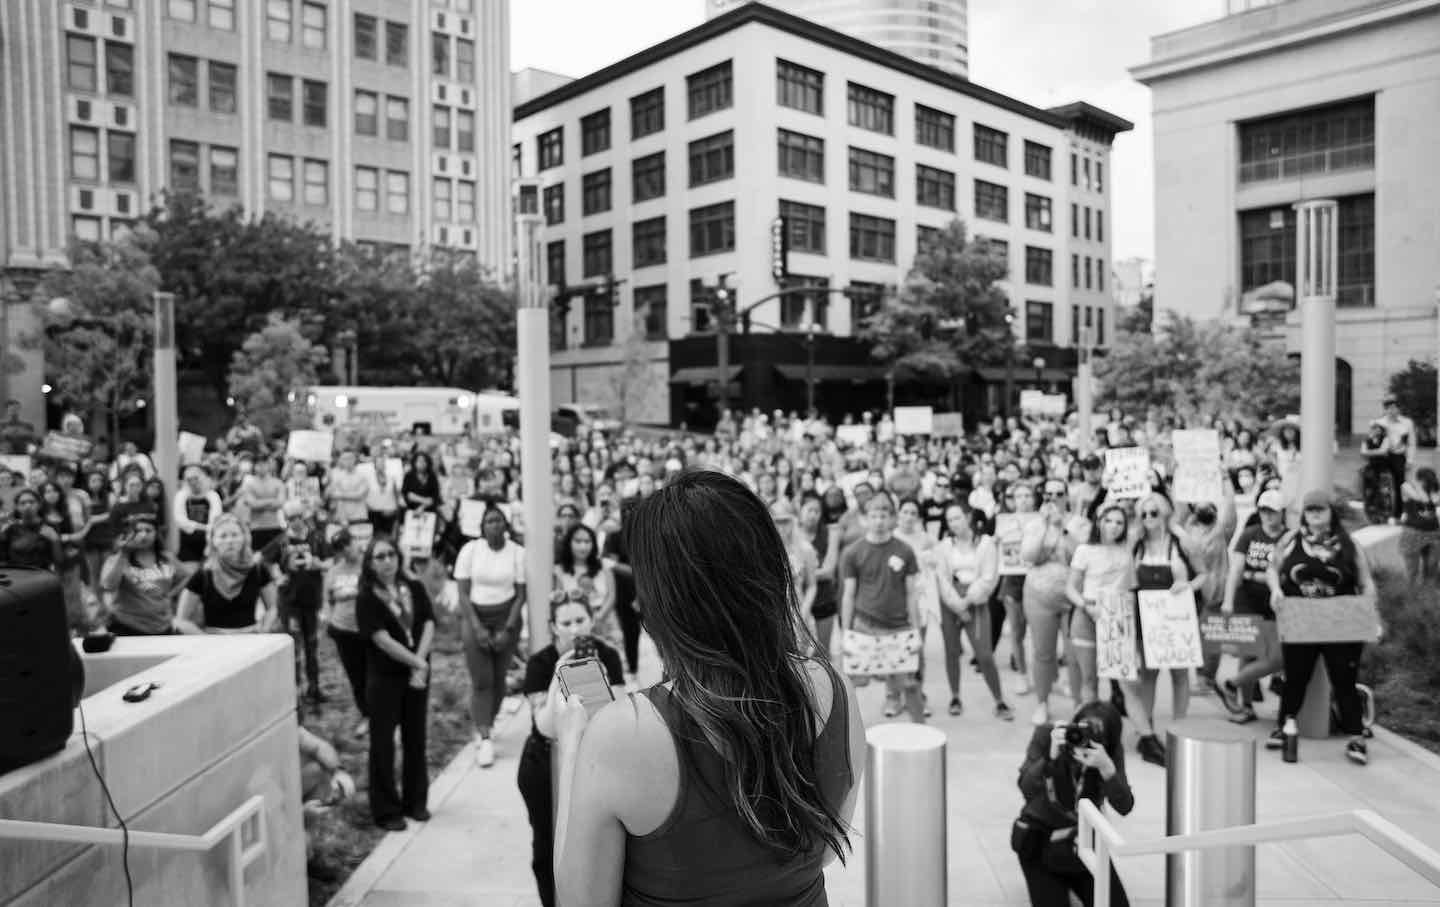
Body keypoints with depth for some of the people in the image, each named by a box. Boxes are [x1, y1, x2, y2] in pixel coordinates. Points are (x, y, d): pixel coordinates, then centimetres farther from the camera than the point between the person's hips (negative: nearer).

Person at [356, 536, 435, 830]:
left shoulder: (415, 588, 2)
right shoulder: (366, 598, -9)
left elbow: (429, 626, -5)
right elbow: (382, 640, -16)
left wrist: (420, 664, -18)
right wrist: (416, 663, -18)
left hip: (418, 672, 4)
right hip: (384, 677, -4)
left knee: (415, 738, 12)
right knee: (383, 742, 4)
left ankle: (415, 801, 26)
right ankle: (386, 810, 16)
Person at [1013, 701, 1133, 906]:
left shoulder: (1112, 752, -15)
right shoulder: (1046, 735, -20)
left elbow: (1124, 807, -23)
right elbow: (1027, 790, -27)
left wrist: (1106, 767, -39)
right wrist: (1051, 756, -42)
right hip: (1039, 840, -2)